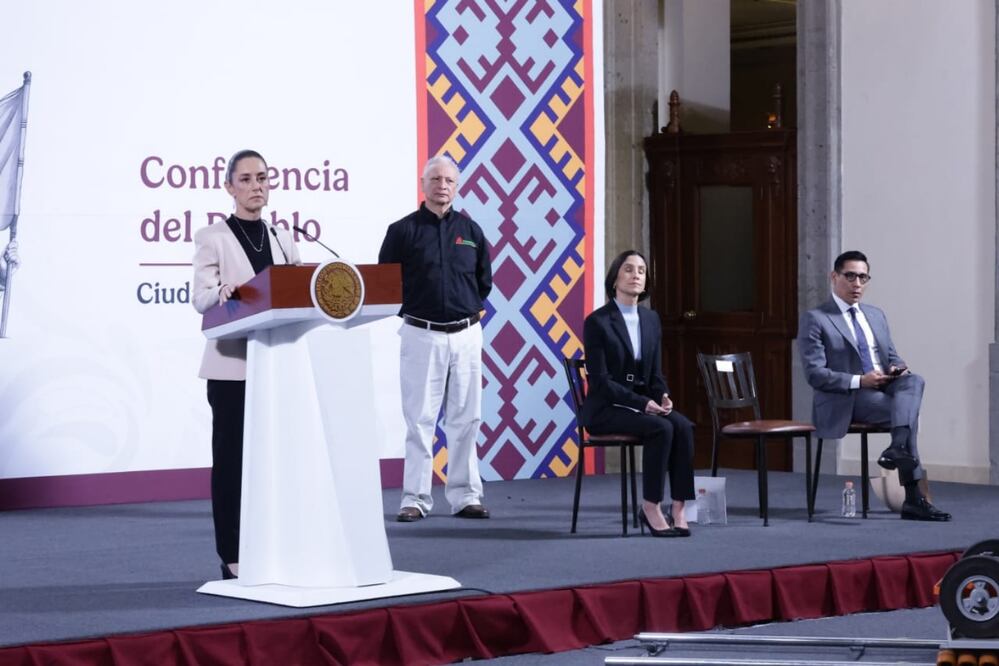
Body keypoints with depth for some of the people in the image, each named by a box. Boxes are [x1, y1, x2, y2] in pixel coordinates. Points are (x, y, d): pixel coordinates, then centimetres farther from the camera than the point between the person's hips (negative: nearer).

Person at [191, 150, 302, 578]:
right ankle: (233, 557, 2)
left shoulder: (282, 238, 15)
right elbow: (200, 298, -11)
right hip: (232, 364, -4)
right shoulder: (213, 237, 1)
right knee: (231, 457, -1)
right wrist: (223, 294, -32)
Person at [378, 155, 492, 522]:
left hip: (466, 335, 3)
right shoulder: (403, 230, 0)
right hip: (421, 335, -3)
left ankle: (464, 495, 11)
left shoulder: (470, 230, 10)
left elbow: (484, 281, 18)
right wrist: (412, 308, 1)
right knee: (419, 419, -2)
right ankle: (415, 498, 2)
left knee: (466, 419, 5)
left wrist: (467, 308, 10)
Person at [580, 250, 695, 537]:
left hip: (644, 403, 6)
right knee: (661, 429, -31)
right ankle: (651, 507, -20)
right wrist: (642, 403, -23)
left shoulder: (651, 319, 10)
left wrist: (663, 396, -10)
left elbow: (656, 373, 13)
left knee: (683, 426, -24)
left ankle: (678, 508, -25)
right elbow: (600, 380, -14)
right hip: (606, 409, -6)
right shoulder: (597, 322, -8)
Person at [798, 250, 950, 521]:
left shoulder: (876, 316, 19)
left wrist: (898, 367, -4)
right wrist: (859, 381, -22)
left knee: (913, 381, -26)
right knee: (906, 410, -28)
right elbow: (814, 374, -11)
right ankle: (913, 499, -29)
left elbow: (892, 356, 21)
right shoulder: (815, 319, -3)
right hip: (844, 401, -7)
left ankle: (898, 448, -39)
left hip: (883, 388, 7)